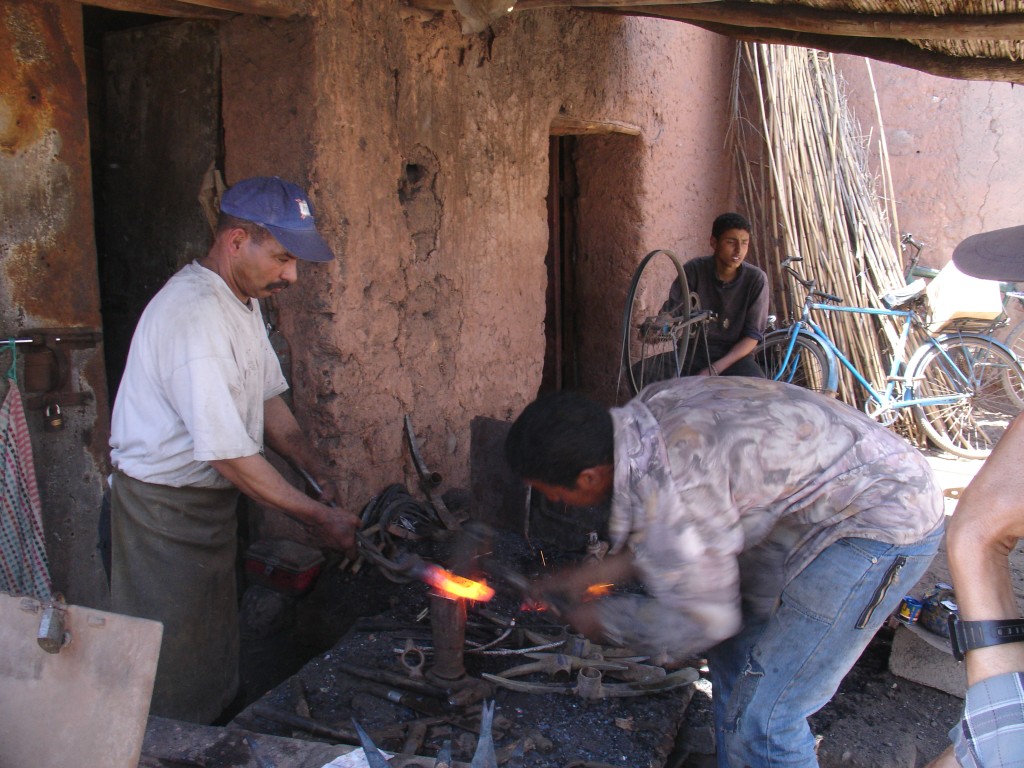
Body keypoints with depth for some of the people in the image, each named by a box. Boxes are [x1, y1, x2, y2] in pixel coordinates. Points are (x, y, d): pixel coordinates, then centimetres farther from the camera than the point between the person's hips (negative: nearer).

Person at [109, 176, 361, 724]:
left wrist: (312, 464, -1)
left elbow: (266, 397, 14)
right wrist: (317, 518, -21)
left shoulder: (243, 299, 6)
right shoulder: (194, 317, -27)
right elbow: (230, 455, -28)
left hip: (211, 499, 10)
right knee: (174, 677, 4)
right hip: (165, 510, -10)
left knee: (217, 655, 21)